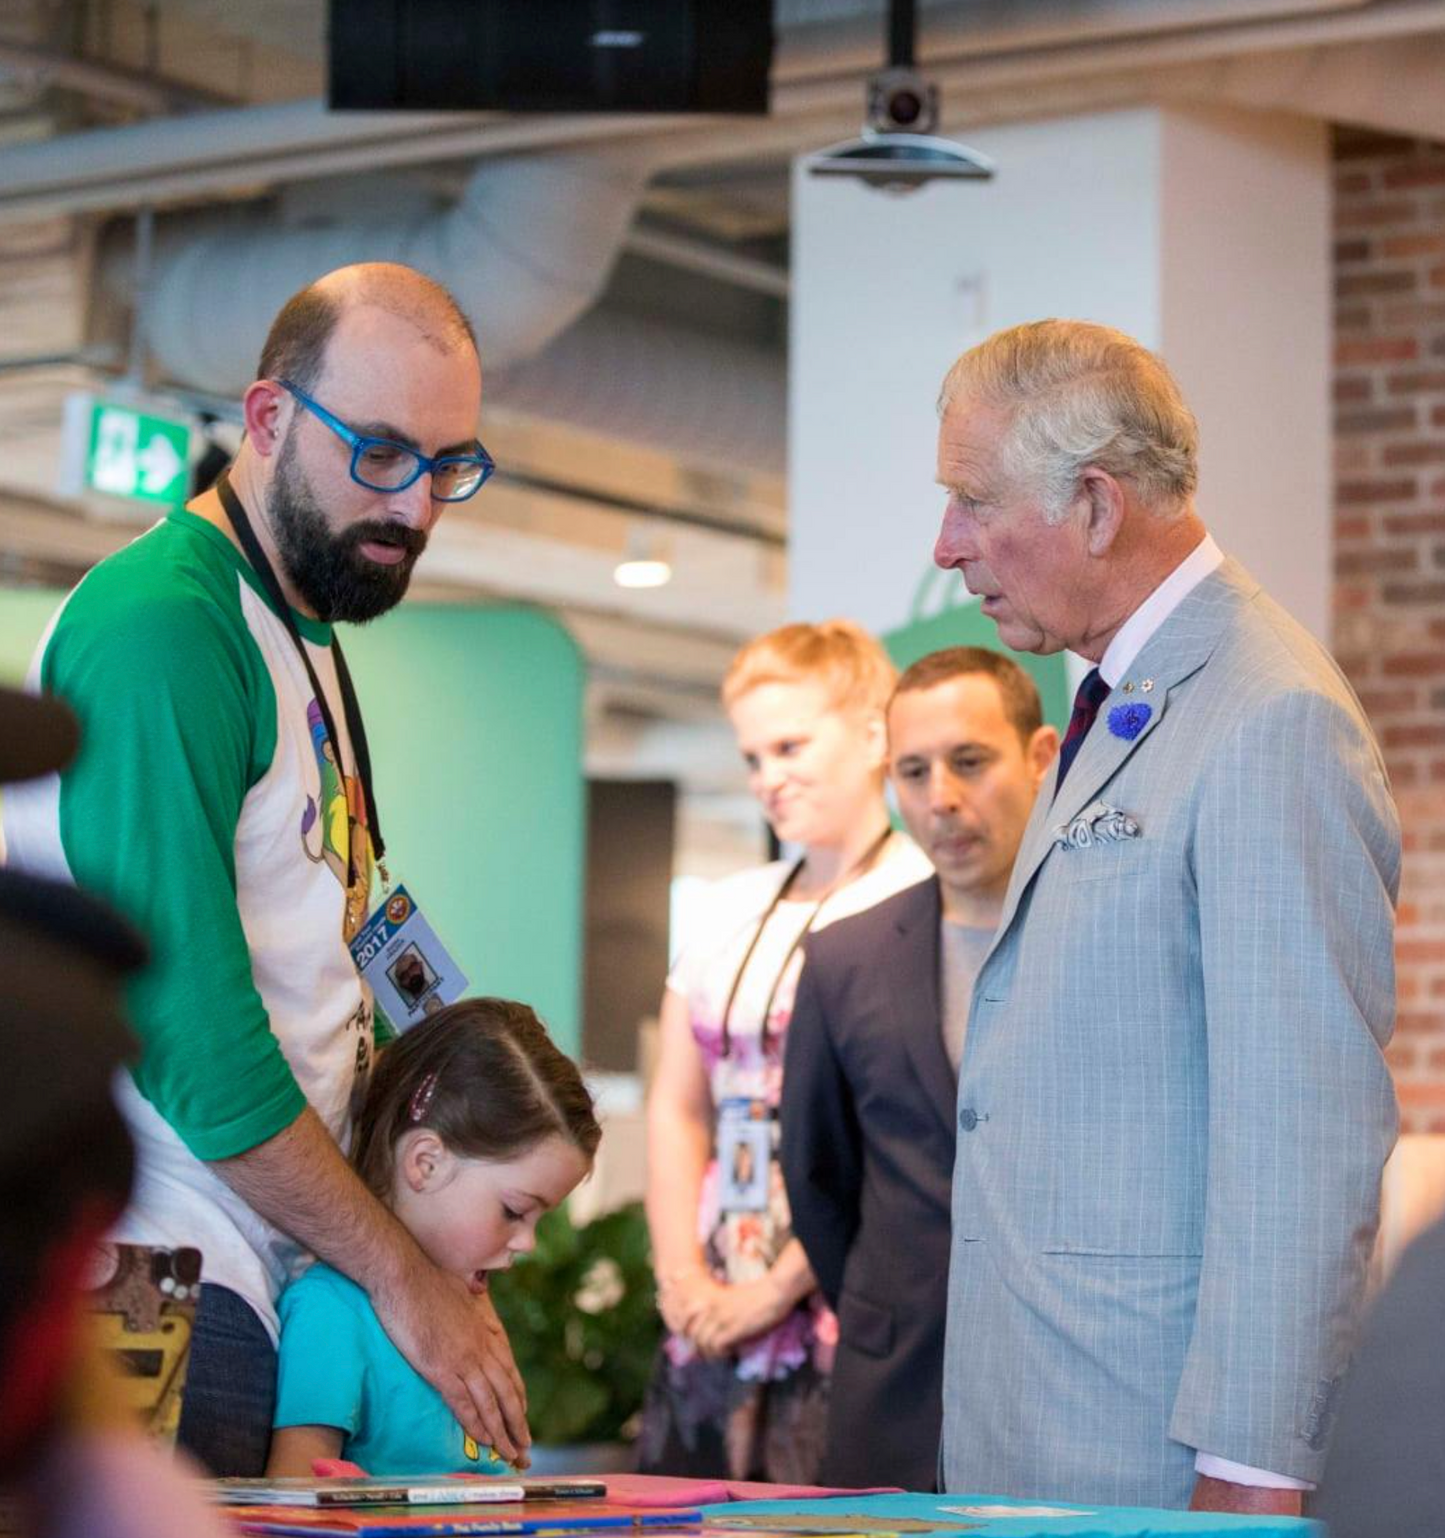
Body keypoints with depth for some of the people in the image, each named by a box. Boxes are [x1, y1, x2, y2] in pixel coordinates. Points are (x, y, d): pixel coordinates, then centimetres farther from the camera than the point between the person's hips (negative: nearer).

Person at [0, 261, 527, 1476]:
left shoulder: (303, 635, 19)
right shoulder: (160, 625, -13)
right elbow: (188, 1029, -18)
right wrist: (401, 1273, -13)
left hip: (265, 1275, 9)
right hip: (152, 1284, -9)